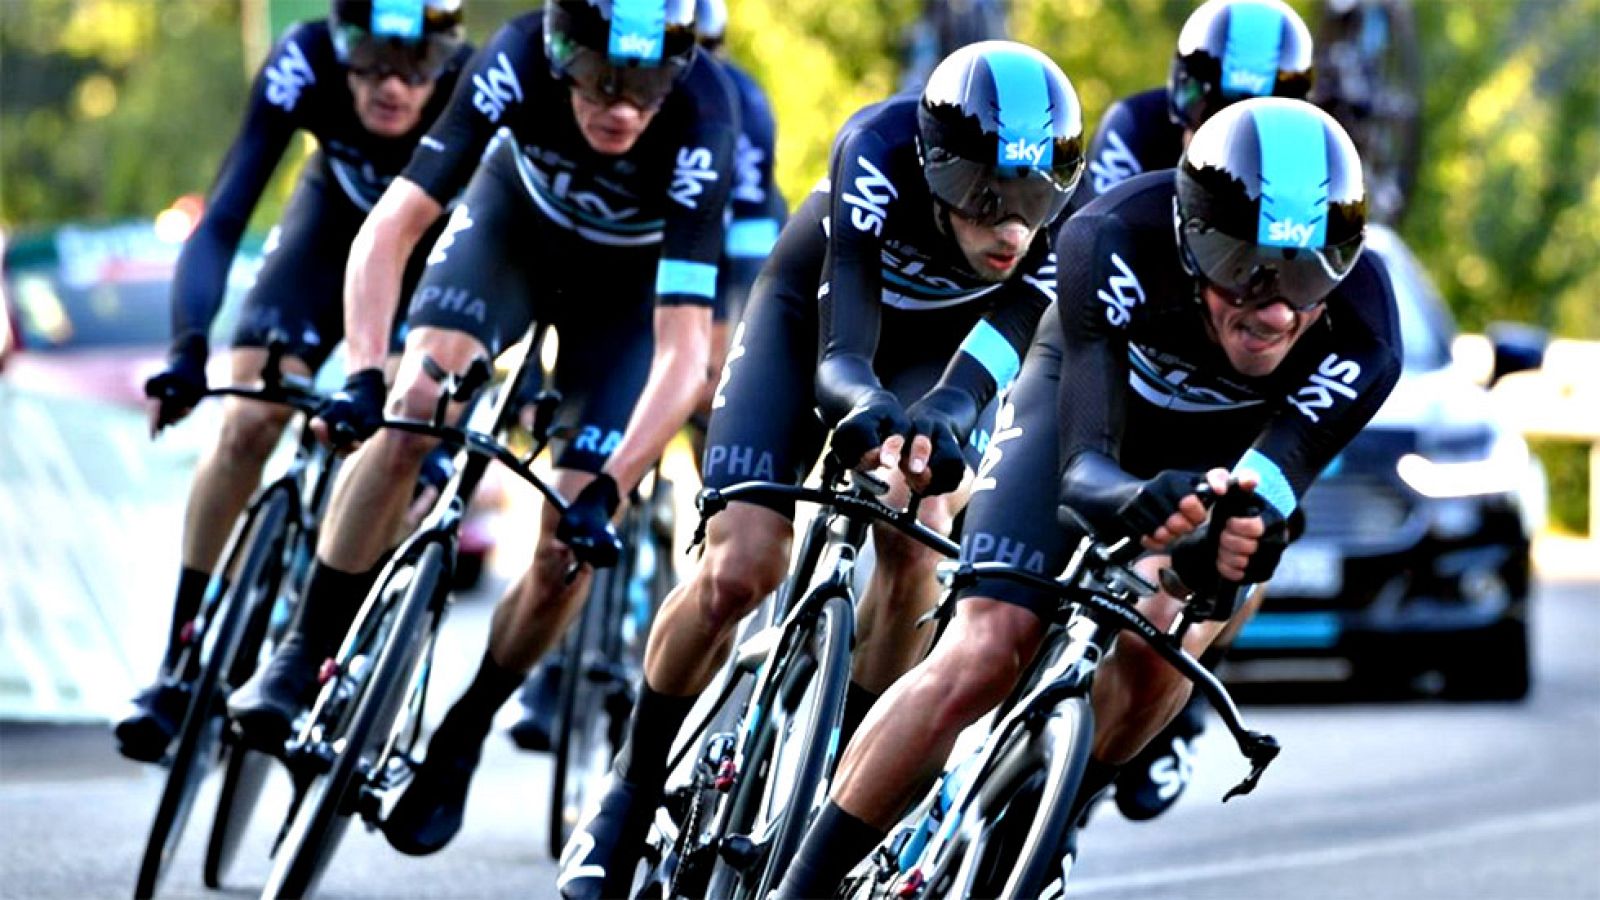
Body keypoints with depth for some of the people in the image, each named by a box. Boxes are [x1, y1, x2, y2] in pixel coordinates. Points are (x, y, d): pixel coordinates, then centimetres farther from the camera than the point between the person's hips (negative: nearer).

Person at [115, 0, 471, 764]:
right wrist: (187, 349, -49)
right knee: (248, 424, -15)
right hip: (339, 212, 1)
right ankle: (182, 670, -6)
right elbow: (222, 221, -34)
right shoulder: (305, 65, -35)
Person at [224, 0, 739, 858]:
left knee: (569, 549, -9)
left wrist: (607, 490, -48)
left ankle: (457, 742, 13)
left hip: (630, 279, -1)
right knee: (418, 405, -26)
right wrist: (364, 376, -47)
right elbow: (391, 226, -33)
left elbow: (682, 351, -39)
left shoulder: (701, 123, -39)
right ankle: (305, 654, -14)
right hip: (518, 216, 1)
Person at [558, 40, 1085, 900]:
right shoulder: (878, 154, -39)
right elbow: (838, 359, -45)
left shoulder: (1067, 217, -33)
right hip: (813, 311, -2)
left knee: (914, 548, -24)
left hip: (934, 347, 2)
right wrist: (869, 410, -67)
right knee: (737, 570, -14)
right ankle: (630, 796, 7)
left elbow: (987, 368, -41)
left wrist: (940, 425, -63)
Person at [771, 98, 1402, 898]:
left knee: (1155, 655, -27)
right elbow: (1084, 462, -44)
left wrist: (1224, 547, -68)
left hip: (1225, 447, 1)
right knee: (984, 656, -19)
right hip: (1089, 394, -1)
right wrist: (1136, 501, -68)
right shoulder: (1114, 241, -40)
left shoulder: (1360, 340, -36)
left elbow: (1269, 489, -44)